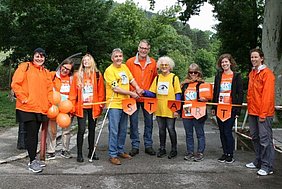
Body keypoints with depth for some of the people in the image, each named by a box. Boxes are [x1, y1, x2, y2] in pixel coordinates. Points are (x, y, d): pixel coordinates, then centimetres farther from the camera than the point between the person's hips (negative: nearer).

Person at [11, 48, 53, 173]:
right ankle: (32, 162, 5)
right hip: (27, 108, -5)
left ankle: (33, 159, 23)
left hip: (41, 108, 6)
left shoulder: (46, 72, 16)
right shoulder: (25, 67, -1)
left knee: (35, 134, 13)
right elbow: (15, 84, -8)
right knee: (31, 134, -4)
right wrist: (23, 98, -11)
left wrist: (51, 103, 2)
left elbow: (49, 89, 15)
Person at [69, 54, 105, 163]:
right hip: (81, 107, -1)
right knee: (81, 130, -3)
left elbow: (101, 91, 4)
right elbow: (73, 92, 0)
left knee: (92, 129, 11)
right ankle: (79, 154, 7)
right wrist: (72, 106, -6)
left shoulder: (98, 75, 4)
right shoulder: (77, 75, 2)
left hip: (93, 107, 2)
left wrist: (100, 105, -1)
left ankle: (91, 152, 23)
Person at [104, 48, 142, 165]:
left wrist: (137, 88, 3)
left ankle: (120, 151, 27)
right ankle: (112, 155, 3)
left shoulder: (124, 67, 10)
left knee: (123, 130, 14)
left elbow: (131, 79, 23)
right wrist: (131, 93, -12)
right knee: (114, 131, -5)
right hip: (114, 104, -7)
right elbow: (116, 89, -16)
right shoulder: (109, 70, -11)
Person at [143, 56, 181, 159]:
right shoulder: (157, 78, 9)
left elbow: (178, 94, -4)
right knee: (161, 129, 12)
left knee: (171, 129, 1)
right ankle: (162, 149, 24)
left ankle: (174, 149, 16)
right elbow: (152, 93, 7)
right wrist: (144, 92, -12)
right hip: (159, 109, 4)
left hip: (170, 110, -4)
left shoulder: (174, 77, -2)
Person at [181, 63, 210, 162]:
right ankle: (190, 152, 23)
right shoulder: (185, 84, 12)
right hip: (186, 113, 5)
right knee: (188, 134, 12)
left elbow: (206, 97, -4)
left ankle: (200, 153, 14)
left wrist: (203, 99, -24)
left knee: (200, 134, 5)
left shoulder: (202, 84, -3)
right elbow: (181, 98, 16)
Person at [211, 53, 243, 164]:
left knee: (227, 132, -6)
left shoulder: (237, 76, -1)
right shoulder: (218, 76, 12)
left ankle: (230, 155, 9)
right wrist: (213, 107, 10)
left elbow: (240, 94, -3)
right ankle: (225, 153, 21)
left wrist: (238, 110, -9)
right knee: (222, 132, 9)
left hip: (231, 109, -5)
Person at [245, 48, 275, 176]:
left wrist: (263, 113, -17)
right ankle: (258, 162, 25)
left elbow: (268, 95, -15)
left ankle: (267, 166, 3)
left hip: (263, 112, -8)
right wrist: (249, 108, 11)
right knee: (255, 137, 14)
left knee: (265, 139, -4)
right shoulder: (252, 73, 15)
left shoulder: (267, 73, -10)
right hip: (252, 112, 8)